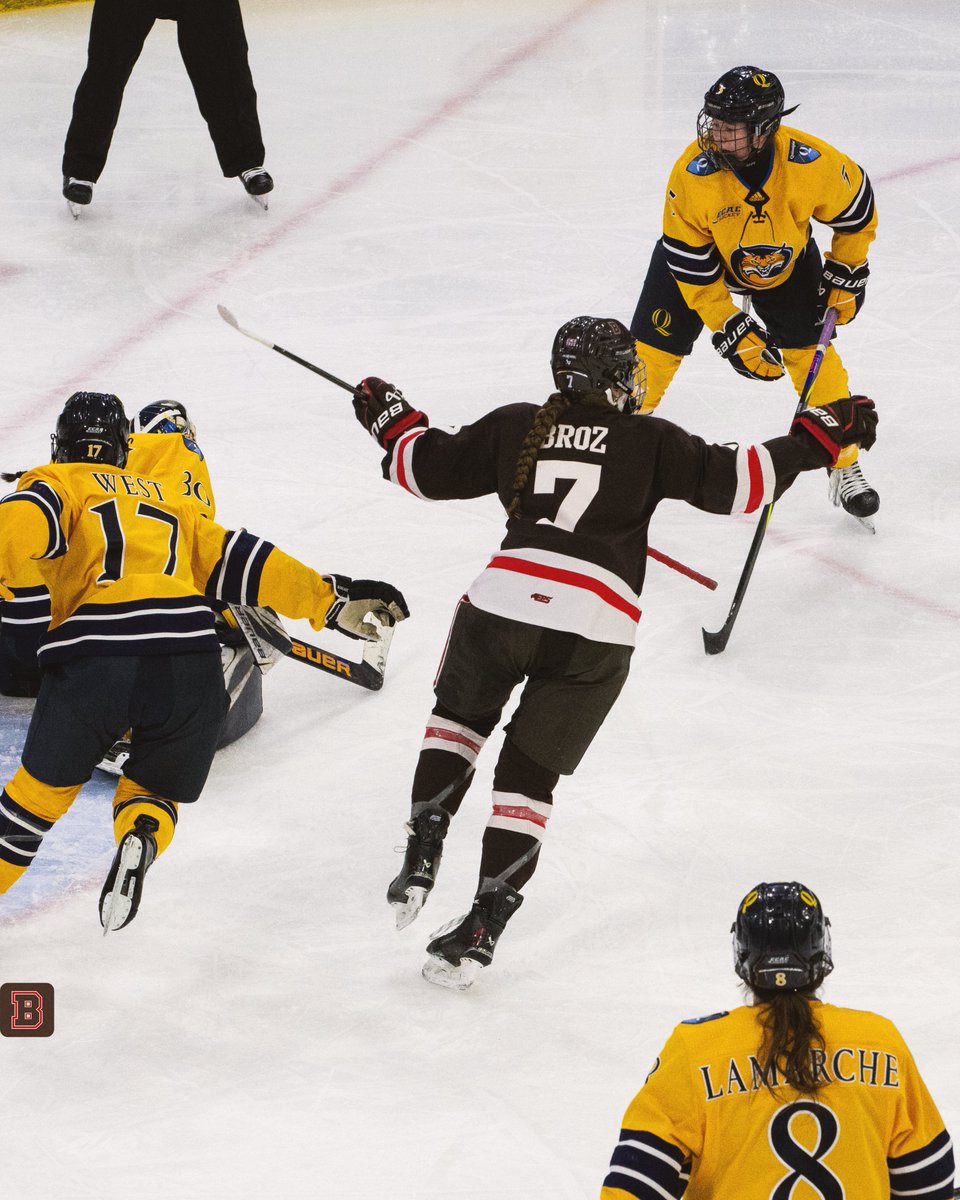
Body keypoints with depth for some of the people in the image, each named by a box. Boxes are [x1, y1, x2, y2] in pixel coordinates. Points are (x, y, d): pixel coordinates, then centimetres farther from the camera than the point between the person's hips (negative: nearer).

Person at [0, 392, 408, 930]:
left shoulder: (56, 484, 18)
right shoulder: (167, 497, 32)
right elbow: (240, 562, 28)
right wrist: (333, 599, 31)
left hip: (95, 654, -3)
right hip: (191, 666, 3)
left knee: (44, 787, 16)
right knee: (154, 794, 20)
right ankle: (140, 840, -12)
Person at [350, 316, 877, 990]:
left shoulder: (515, 427, 14)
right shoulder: (650, 442, 9)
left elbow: (429, 468, 19)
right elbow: (732, 483, 2)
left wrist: (392, 421, 39)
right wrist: (819, 438, 11)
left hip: (505, 600, 1)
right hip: (597, 631, -1)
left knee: (460, 715, 31)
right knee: (529, 772, 11)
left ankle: (422, 851, 16)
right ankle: (485, 923, 3)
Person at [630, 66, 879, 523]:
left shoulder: (813, 163, -34)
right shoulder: (692, 173, -35)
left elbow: (856, 212, -10)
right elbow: (692, 266, -25)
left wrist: (845, 276, -5)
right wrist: (730, 331, -25)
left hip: (784, 258, 1)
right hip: (703, 251, 0)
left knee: (811, 353, -7)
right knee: (653, 347, -5)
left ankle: (844, 466, 9)